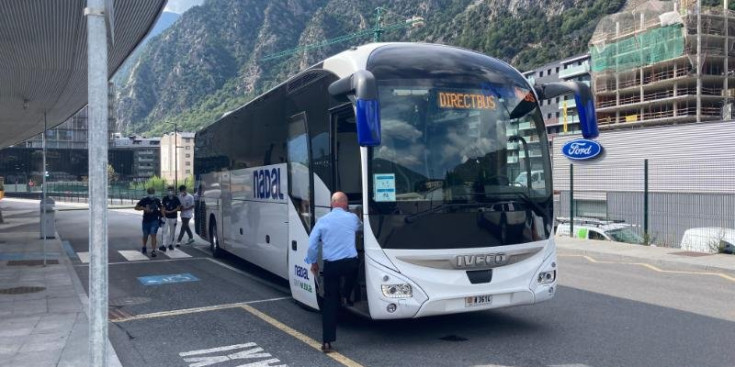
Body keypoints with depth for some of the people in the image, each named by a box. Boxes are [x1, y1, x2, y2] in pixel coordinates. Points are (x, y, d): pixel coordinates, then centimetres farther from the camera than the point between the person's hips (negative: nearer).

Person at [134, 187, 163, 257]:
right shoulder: (144, 200, -5)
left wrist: (161, 217, 8)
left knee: (153, 235, -11)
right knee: (145, 235, 15)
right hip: (146, 221, 1)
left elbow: (161, 208, 15)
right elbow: (136, 207, -4)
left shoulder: (157, 200, 0)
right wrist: (144, 208, -21)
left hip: (154, 221, -1)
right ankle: (144, 247, 41)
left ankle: (153, 251, -13)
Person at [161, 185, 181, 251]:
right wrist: (164, 216, -7)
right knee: (165, 231, -8)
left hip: (173, 217, 0)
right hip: (166, 217, 0)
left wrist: (170, 211, -13)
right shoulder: (165, 198, -1)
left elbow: (178, 208, -4)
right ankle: (164, 245, -11)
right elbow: (163, 208, 2)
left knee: (172, 231, 9)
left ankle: (170, 244, 22)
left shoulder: (176, 199, -4)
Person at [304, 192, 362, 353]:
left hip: (331, 265, 1)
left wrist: (313, 262, 15)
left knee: (330, 301, 5)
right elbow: (360, 228, 24)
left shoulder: (323, 221, 3)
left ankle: (327, 341, 3)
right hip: (350, 262, -1)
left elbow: (312, 244, 1)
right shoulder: (352, 218, 2)